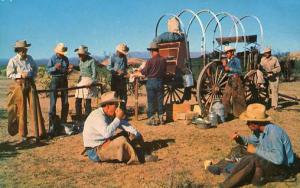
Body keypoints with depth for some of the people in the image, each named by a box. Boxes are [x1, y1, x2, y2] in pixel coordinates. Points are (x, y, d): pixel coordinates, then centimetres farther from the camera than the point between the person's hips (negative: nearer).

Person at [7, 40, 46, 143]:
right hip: (19, 85, -4)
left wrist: (32, 74, 5)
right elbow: (9, 74, -5)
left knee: (35, 107, 2)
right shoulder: (13, 60, -5)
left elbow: (35, 68, 22)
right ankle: (23, 135, 13)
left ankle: (40, 131, 8)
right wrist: (20, 75, -16)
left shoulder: (29, 58, 9)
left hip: (31, 84, 4)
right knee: (21, 110, 2)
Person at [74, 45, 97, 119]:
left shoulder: (91, 60, -10)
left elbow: (94, 72, -11)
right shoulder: (80, 60, 9)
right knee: (77, 101, 5)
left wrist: (92, 82, -20)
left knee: (88, 101, -2)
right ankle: (78, 117, 16)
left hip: (88, 81, -6)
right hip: (81, 80, 6)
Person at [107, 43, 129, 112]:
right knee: (115, 94, 2)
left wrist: (125, 72, 2)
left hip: (123, 78, 5)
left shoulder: (124, 57, 10)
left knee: (123, 94, 7)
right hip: (115, 78, -5)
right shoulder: (113, 57, -6)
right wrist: (117, 71, -18)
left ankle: (123, 109, 15)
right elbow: (109, 67, -9)